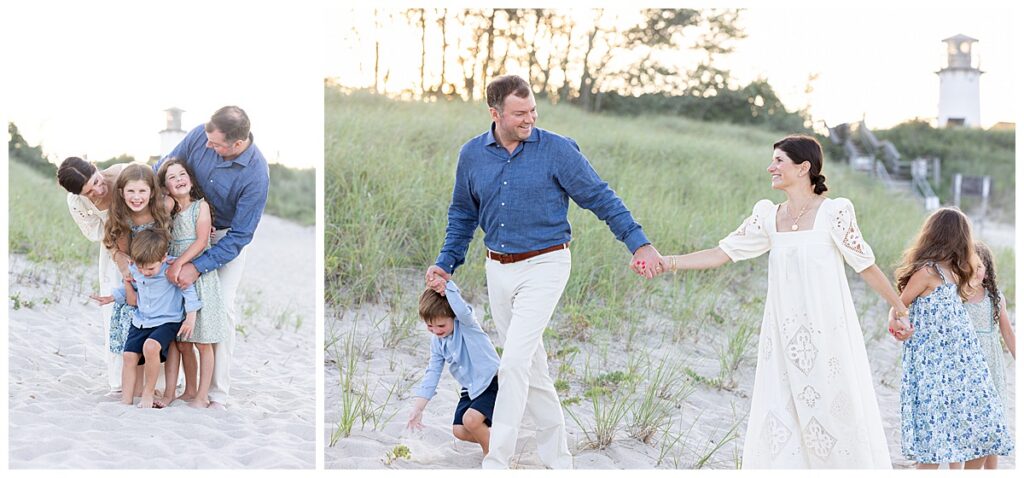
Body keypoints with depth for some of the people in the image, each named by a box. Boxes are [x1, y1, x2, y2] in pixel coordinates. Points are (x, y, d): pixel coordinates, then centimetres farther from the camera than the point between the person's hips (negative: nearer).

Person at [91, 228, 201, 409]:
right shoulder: (134, 269, -2)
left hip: (167, 321, -6)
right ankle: (126, 400, 1)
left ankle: (149, 392, -13)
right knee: (129, 355, -5)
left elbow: (188, 289, -10)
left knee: (150, 347, -30)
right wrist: (112, 297, 17)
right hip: (141, 321, 6)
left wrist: (191, 318, -12)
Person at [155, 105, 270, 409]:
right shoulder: (201, 135, -19)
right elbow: (167, 166, -1)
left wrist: (198, 267, -30)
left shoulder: (256, 176, -30)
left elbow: (239, 236, -25)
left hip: (226, 238, -4)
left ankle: (217, 395, -2)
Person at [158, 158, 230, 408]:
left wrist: (179, 263, -22)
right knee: (183, 343, 8)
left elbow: (202, 241, -12)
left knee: (202, 342, -1)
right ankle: (189, 391, 20)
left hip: (199, 276, -5)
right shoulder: (168, 212, 11)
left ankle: (202, 396, 3)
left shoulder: (201, 206, -1)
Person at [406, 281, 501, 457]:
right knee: (459, 431, 1)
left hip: (492, 382, -8)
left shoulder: (466, 323, -19)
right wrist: (417, 409, -1)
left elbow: (462, 311, -45)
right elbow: (432, 373, 3)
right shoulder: (437, 341, 1)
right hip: (471, 388, 8)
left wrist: (447, 284, -37)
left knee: (471, 419, -25)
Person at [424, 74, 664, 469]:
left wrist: (639, 244, -12)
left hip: (544, 266, -5)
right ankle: (557, 457, 25)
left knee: (514, 363, -14)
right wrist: (446, 264, 8)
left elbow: (602, 199, -6)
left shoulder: (557, 150, -10)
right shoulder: (472, 155, 2)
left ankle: (496, 461, -9)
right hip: (498, 270, 5)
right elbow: (463, 215, 16)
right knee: (531, 366, 13)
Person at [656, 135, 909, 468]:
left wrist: (900, 309, 5)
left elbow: (866, 266, -1)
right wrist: (668, 262, -2)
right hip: (784, 335, 5)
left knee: (834, 413, 1)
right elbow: (722, 253, 7)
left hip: (827, 333, -5)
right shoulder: (768, 216, 7)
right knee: (777, 419, 3)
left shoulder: (833, 212, -7)